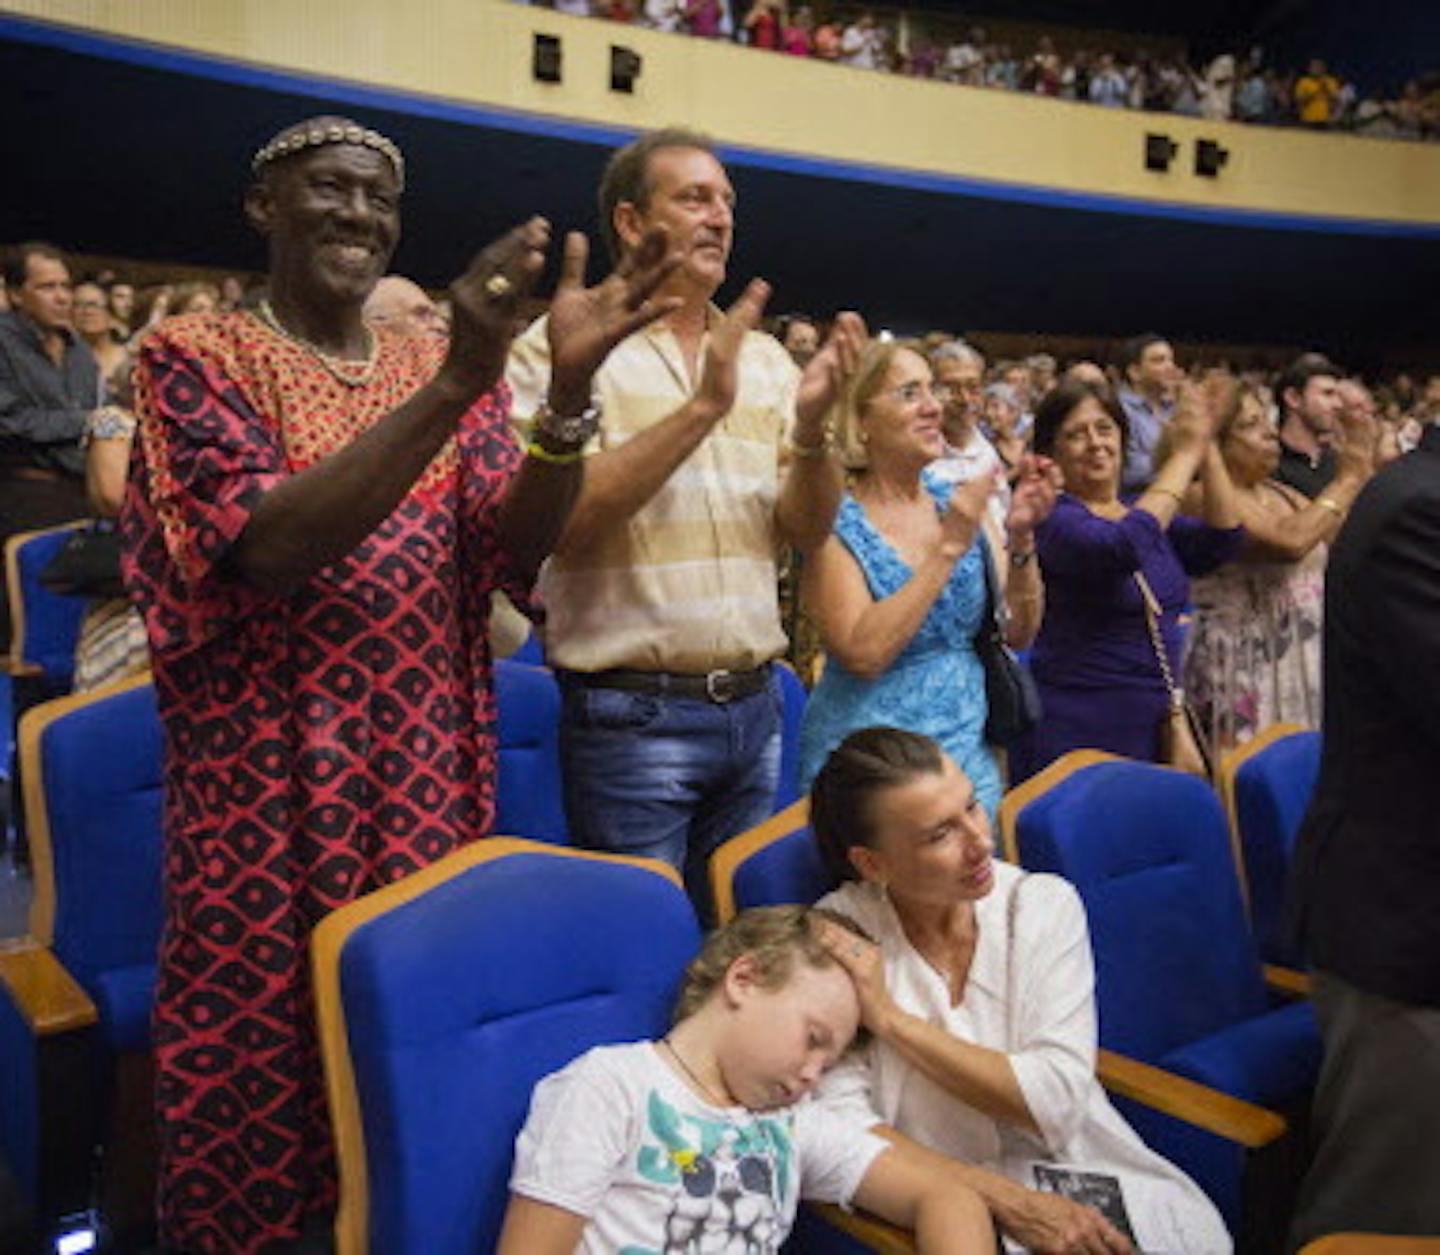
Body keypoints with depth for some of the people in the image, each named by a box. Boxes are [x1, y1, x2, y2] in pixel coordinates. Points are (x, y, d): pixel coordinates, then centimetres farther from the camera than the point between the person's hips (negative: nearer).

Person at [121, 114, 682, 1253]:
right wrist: (453, 389, -28)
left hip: (429, 765, 4)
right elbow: (268, 549, -20)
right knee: (265, 1042, 6)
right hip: (268, 776, -3)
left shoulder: (444, 369, 9)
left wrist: (570, 392, -22)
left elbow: (516, 550, -5)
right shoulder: (196, 355, -3)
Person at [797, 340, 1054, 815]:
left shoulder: (954, 499, 3)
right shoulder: (834, 522, -11)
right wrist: (948, 547, -23)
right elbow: (863, 653, -23)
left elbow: (1019, 632, 2)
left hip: (970, 751, 5)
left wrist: (1021, 538, -14)